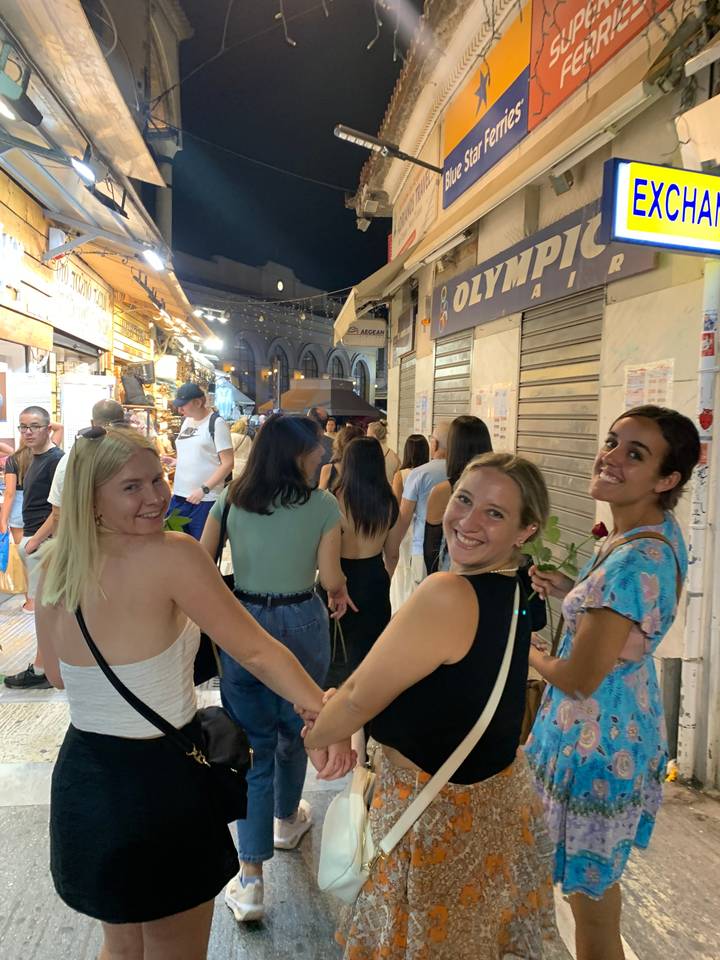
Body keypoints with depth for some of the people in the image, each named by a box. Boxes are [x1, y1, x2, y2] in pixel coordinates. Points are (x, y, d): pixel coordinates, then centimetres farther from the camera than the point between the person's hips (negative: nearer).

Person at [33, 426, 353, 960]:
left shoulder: (55, 566, -2)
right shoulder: (172, 555, -23)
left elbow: (59, 674, 10)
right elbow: (256, 651, -29)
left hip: (80, 778, 7)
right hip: (158, 782, -6)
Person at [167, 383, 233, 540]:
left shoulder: (216, 423, -8)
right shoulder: (186, 422, 13)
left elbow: (227, 464, -13)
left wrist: (204, 489, -18)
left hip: (205, 499, -7)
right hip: (179, 496, 7)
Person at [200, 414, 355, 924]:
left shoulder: (230, 500, -3)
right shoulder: (322, 505, -11)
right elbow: (331, 577, -11)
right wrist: (341, 593, 11)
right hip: (302, 624, -1)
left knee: (252, 742, 9)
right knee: (294, 728, 23)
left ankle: (250, 879, 9)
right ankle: (287, 819, 47)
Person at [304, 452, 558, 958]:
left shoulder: (448, 595, -32)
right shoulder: (513, 593, -3)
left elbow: (359, 701, -22)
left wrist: (313, 734, -2)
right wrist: (333, 703, 0)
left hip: (439, 817, -8)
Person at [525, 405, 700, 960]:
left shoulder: (635, 561, -31)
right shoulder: (662, 531, -2)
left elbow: (579, 681, -26)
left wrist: (529, 653, -8)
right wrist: (571, 593, 2)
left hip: (597, 738, -9)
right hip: (627, 723, 9)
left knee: (591, 890, 14)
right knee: (598, 876, 29)